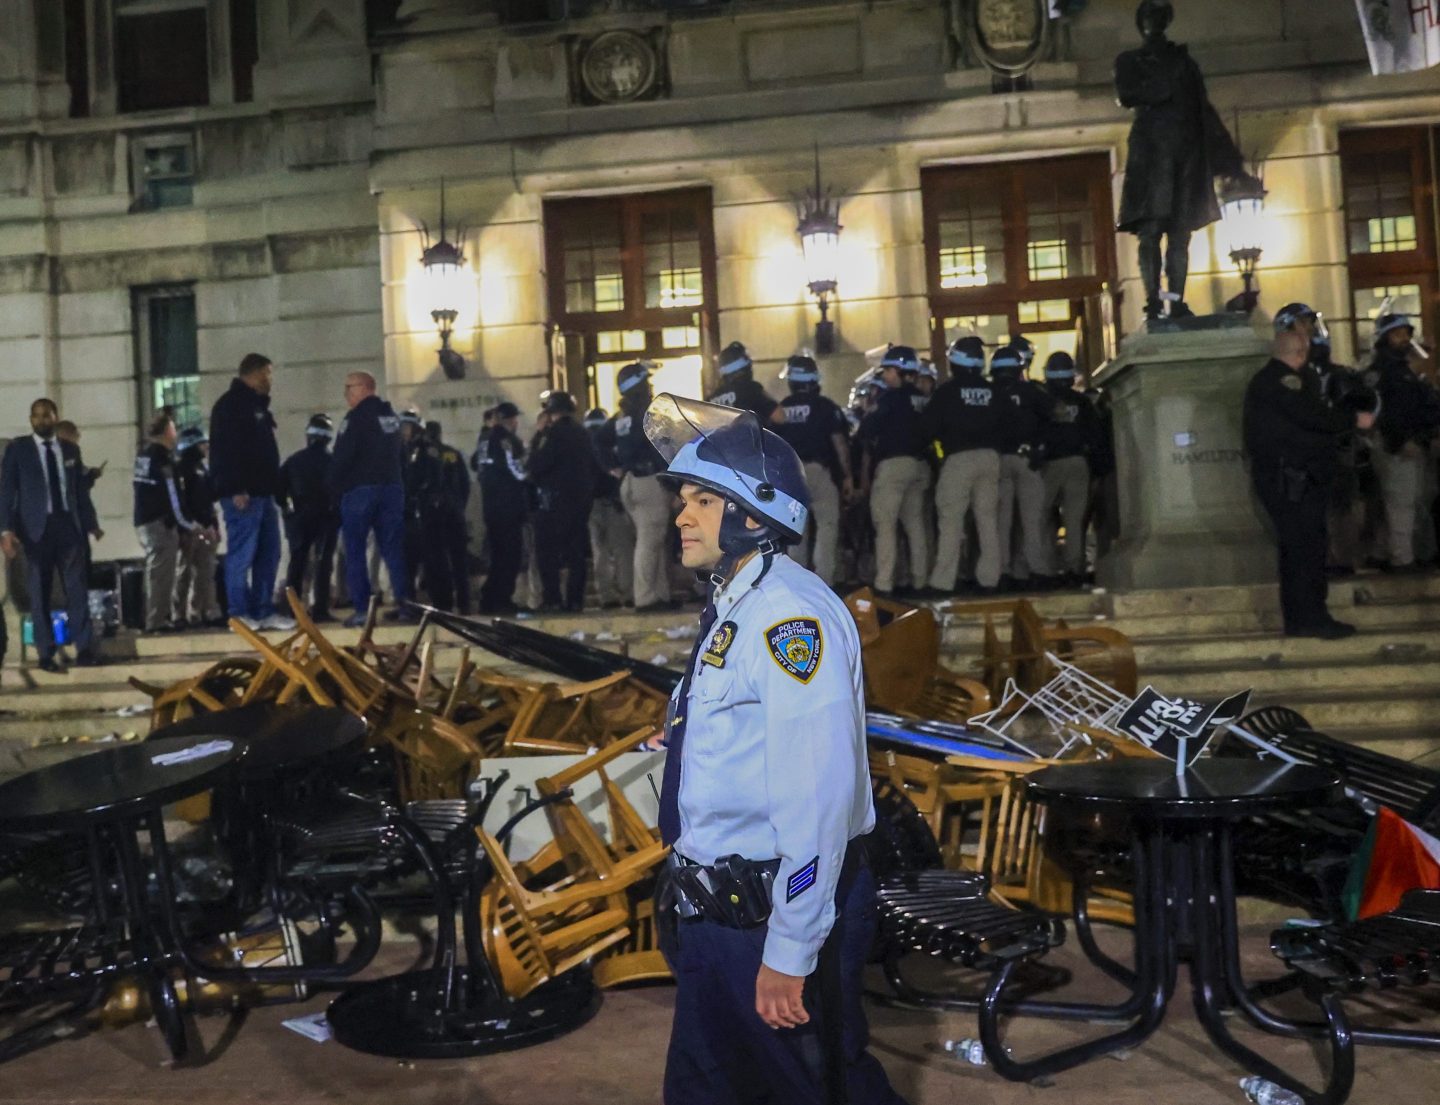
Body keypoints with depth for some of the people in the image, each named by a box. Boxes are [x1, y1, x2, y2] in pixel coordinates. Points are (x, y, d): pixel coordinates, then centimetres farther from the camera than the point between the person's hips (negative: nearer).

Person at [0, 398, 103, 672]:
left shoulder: (70, 449, 11)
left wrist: (91, 523, 15)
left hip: (69, 525, 2)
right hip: (36, 528, -2)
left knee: (78, 590, -1)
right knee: (40, 594, 3)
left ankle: (84, 649, 2)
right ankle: (46, 654, 7)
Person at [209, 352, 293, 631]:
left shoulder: (257, 405, 23)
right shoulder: (229, 405, -5)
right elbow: (225, 449, -15)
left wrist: (273, 487, 16)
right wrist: (236, 489, -22)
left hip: (263, 492, 9)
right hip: (242, 494, -9)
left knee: (268, 554, 8)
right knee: (242, 555, -7)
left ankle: (263, 612, 12)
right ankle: (240, 614, -3)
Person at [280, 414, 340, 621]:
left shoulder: (293, 460, 4)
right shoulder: (333, 461, -7)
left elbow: (280, 486, 1)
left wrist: (287, 507, 12)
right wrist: (338, 511, -2)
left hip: (300, 517, 3)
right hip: (327, 517, -3)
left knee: (297, 562, 11)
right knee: (323, 563, 0)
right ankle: (320, 609, -6)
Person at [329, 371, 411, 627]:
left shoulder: (357, 417, -9)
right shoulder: (391, 415, 14)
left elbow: (342, 457, -14)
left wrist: (334, 488, -2)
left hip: (360, 489, -6)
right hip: (392, 487, 7)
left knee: (355, 551, -1)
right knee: (393, 548, 7)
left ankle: (362, 608, -7)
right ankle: (404, 603, 2)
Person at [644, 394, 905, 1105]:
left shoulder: (790, 612, -21)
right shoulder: (730, 607, 10)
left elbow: (818, 798, -27)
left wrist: (790, 951, -24)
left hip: (775, 917, -10)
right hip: (714, 914, 10)